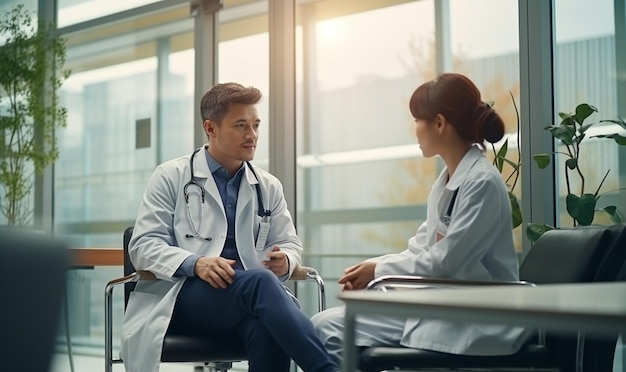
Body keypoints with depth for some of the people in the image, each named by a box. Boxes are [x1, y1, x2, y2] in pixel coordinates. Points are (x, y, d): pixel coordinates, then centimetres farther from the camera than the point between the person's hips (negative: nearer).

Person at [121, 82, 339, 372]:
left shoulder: (269, 187, 18)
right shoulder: (170, 177, 7)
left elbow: (289, 244, 22)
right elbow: (143, 245, 0)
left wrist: (284, 260, -6)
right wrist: (195, 263, -21)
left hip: (250, 293, 3)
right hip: (184, 294, -3)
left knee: (267, 325, -37)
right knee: (261, 282, -36)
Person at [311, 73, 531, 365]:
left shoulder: (482, 183, -15)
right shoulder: (448, 179, 12)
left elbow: (443, 262, -18)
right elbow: (420, 248, 12)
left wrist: (379, 270, -6)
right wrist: (367, 268, -3)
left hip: (476, 323, -8)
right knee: (326, 325, -6)